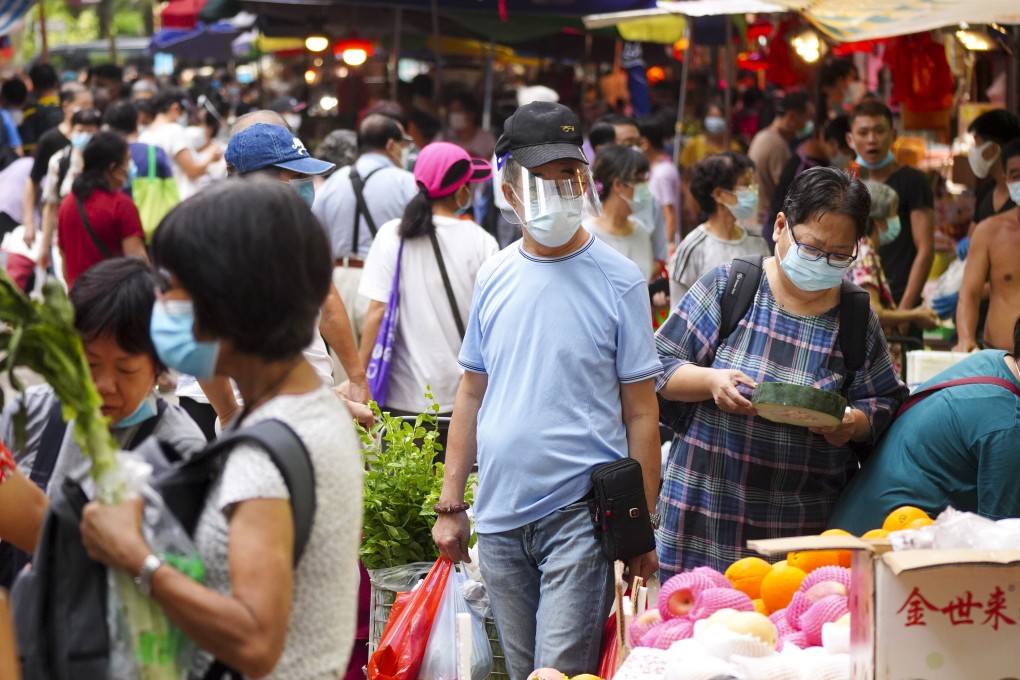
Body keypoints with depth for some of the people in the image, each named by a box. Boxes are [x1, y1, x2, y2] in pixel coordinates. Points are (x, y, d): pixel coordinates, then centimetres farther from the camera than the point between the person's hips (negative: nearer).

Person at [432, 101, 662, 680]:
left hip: (582, 513, -4)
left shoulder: (619, 280, -5)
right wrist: (451, 504, 10)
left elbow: (640, 413, -4)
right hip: (499, 517, 5)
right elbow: (472, 395, 13)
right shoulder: (494, 278, 7)